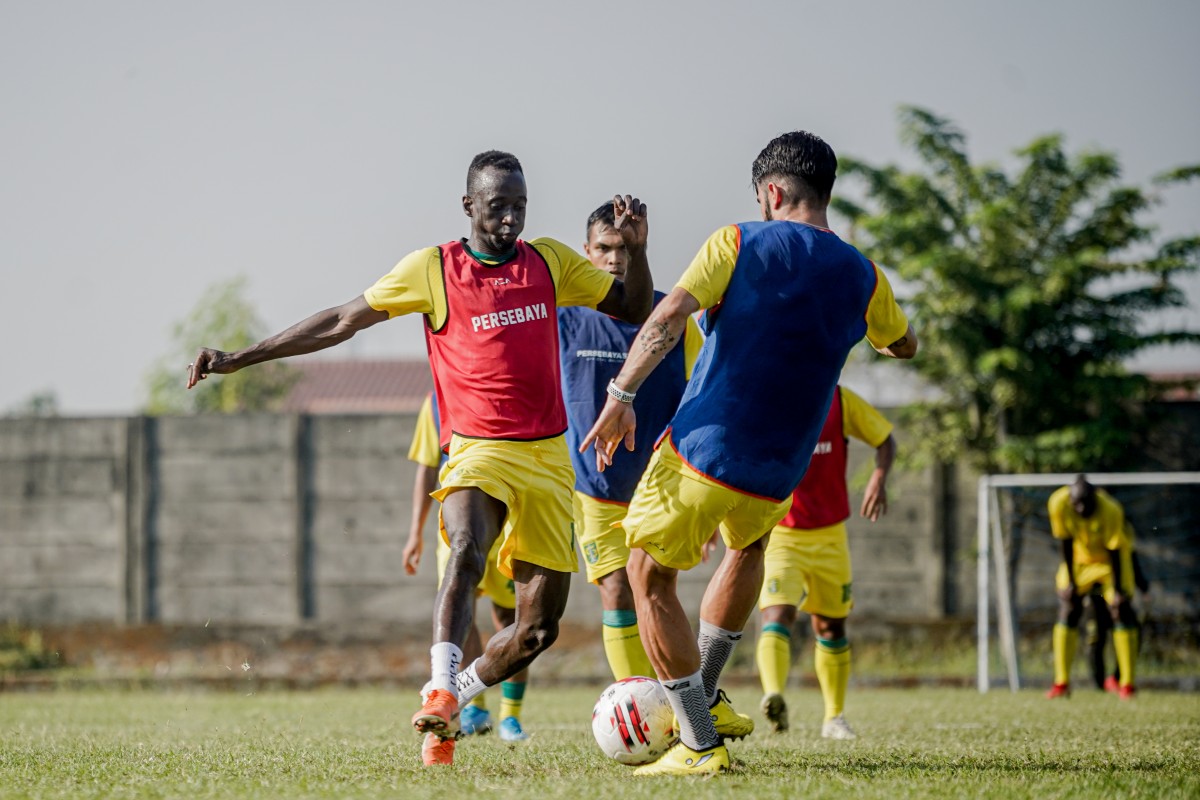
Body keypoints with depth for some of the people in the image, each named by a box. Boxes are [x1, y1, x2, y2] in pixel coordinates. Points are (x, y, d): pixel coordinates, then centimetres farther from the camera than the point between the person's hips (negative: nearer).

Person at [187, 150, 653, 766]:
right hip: (478, 452, -3)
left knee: (538, 628, 0)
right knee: (466, 549, -36)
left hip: (548, 458, 3)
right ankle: (440, 689, -41)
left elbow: (634, 311, 18)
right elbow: (342, 322, 5)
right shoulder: (433, 268, 1)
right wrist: (238, 359, 4)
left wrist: (635, 248, -2)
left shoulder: (550, 261, 9)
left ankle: (449, 708, 20)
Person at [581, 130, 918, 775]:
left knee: (649, 576, 11)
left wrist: (621, 394, -14)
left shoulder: (739, 243, -5)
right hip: (776, 477, 4)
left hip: (699, 450, -4)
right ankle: (704, 699, 31)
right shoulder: (861, 277, 5)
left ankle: (698, 742, 3)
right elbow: (905, 345, 25)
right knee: (749, 541, 36)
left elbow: (667, 317, -17)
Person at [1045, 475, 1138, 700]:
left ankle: (1127, 684, -8)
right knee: (1067, 612, -5)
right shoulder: (1058, 503, -27)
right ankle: (1061, 683, 0)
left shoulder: (1110, 511, -34)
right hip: (1080, 558, 3)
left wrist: (1117, 590, -19)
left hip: (1110, 560, -3)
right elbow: (1066, 544, -14)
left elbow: (1114, 552, -24)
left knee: (1121, 612, -11)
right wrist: (1070, 581, -9)